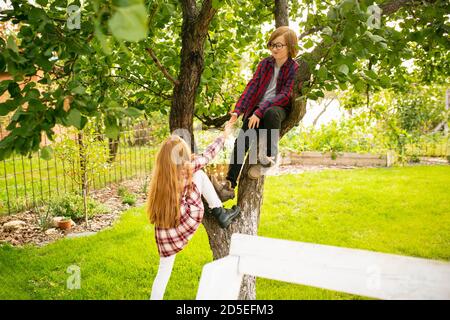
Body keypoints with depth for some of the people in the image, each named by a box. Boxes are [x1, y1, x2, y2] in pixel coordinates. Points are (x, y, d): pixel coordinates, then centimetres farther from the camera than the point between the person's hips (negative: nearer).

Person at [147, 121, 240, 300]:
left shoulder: (159, 174, 7)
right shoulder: (187, 168, -7)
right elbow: (208, 155, 6)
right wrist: (224, 135, 21)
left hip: (163, 232, 5)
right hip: (186, 221, -5)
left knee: (164, 270, 20)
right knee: (200, 175, 8)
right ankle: (220, 213, 12)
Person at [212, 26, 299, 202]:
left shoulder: (294, 69, -4)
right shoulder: (265, 63, 9)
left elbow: (285, 95, -13)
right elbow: (252, 86, 0)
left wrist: (260, 111, -24)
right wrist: (237, 111, -13)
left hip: (279, 108, -3)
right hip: (257, 109, 3)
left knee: (271, 113, -41)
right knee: (241, 140, -20)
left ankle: (268, 156, -23)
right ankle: (230, 185, -23)